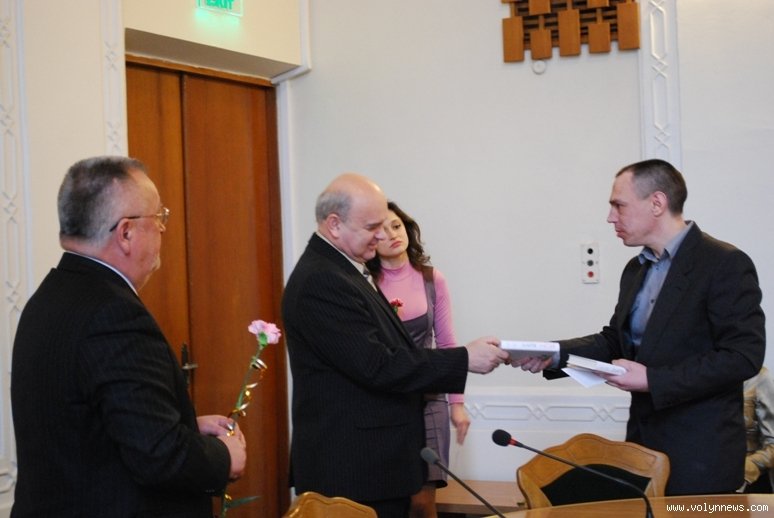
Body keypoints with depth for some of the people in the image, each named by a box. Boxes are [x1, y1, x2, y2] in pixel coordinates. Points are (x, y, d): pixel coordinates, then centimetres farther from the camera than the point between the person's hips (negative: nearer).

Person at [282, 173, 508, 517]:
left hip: (374, 460, 10)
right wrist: (465, 359, -18)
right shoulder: (320, 282, -19)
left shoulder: (342, 269, 13)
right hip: (353, 468, -10)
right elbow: (377, 366, -23)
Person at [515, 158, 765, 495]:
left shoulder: (726, 264, -13)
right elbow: (615, 340, 16)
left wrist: (653, 380, -22)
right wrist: (553, 355, -1)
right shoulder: (636, 270, 13)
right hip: (644, 439, 7)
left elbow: (743, 356, -20)